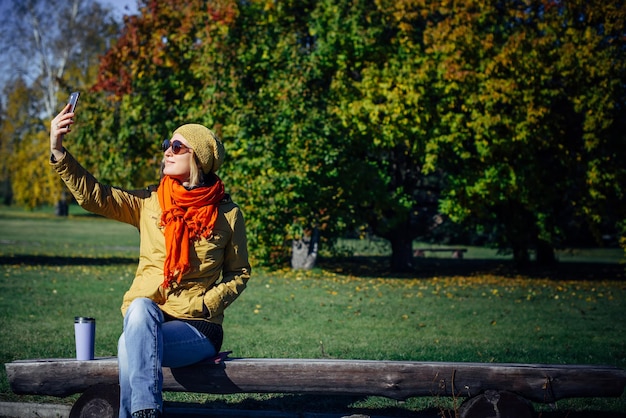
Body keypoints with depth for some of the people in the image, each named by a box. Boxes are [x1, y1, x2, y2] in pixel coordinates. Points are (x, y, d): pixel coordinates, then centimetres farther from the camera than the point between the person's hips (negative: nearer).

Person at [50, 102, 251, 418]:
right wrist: (57, 150, -19)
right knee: (142, 306, -35)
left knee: (130, 345, -32)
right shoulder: (149, 203, 5)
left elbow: (239, 273, 8)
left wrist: (204, 304, -9)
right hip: (145, 319, 2)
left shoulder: (227, 214, 1)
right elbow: (92, 195, -7)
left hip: (196, 326, -2)